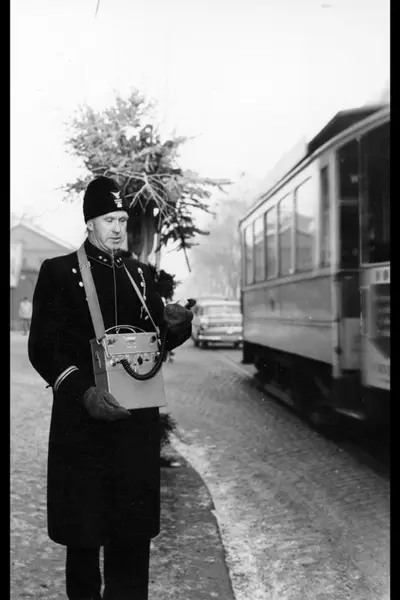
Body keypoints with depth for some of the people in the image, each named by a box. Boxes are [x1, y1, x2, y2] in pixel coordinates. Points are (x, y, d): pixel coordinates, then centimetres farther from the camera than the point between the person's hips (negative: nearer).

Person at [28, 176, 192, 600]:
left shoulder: (140, 273, 14)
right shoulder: (59, 272, 0)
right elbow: (42, 346, -6)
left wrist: (180, 325, -7)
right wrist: (83, 392, -20)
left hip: (137, 415, 4)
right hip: (81, 418, -3)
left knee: (134, 525, 7)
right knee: (83, 525, 5)